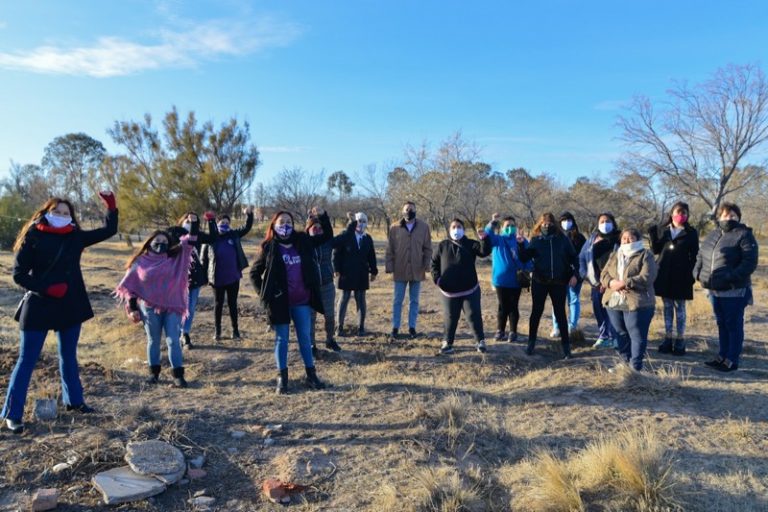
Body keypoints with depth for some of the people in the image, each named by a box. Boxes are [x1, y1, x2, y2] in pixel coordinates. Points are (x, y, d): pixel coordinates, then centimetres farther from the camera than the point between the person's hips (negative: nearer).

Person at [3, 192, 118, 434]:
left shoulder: (75, 237, 4)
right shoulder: (32, 237, -7)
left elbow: (108, 231, 8)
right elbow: (19, 274, -8)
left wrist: (111, 207, -4)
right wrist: (46, 288, -20)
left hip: (71, 306, 5)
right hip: (38, 307, -4)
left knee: (69, 356, 18)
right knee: (27, 361, 2)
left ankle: (73, 400, 32)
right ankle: (12, 414, 10)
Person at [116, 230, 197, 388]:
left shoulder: (175, 258, 4)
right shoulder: (141, 262, 2)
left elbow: (190, 243, -4)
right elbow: (131, 285, 6)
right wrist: (132, 308, 1)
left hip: (172, 307, 0)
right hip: (149, 308, 0)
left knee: (173, 340, -2)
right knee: (153, 340, 11)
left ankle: (178, 374, 3)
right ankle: (154, 372, 25)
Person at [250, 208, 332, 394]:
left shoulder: (302, 242, 3)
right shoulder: (269, 248, -4)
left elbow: (327, 236, 10)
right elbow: (254, 273, 3)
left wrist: (322, 216, -4)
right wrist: (264, 293, -5)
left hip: (302, 301, 3)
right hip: (280, 302, -3)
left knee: (305, 338, 10)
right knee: (281, 339, 7)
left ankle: (311, 375, 21)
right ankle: (282, 378, 17)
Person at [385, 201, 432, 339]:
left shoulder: (423, 227, 0)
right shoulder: (394, 228, -1)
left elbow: (428, 248, 3)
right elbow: (389, 249, 1)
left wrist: (426, 265, -5)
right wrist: (389, 266, -5)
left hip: (417, 270, 1)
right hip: (400, 271, -1)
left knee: (414, 301, 10)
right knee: (398, 300, 6)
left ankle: (412, 327, 19)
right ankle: (395, 327, 15)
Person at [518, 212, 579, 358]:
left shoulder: (562, 239, 1)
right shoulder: (536, 240, 0)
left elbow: (573, 257, 7)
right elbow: (524, 258, -5)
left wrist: (574, 274, -3)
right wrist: (520, 244, -20)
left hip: (558, 282, 0)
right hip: (539, 282, 0)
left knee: (560, 313, 7)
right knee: (536, 312, 8)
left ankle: (566, 344, 16)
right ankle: (531, 342, 19)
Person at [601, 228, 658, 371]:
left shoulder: (645, 255, -2)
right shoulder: (614, 255, 17)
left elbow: (646, 278, -15)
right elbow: (604, 275, 8)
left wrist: (624, 283, -19)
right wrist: (612, 282, -14)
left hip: (637, 303, -6)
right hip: (614, 302, 6)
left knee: (637, 335, -3)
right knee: (621, 334, 14)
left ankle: (635, 366, 4)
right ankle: (626, 361, 28)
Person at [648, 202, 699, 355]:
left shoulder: (691, 232, 0)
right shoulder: (662, 229, 7)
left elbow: (694, 255, -2)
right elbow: (655, 250, 4)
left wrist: (692, 274, -11)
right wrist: (652, 234, -9)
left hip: (681, 274, -3)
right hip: (664, 273, 3)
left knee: (679, 307, 4)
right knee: (667, 307, 9)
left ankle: (680, 341, 12)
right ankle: (668, 338, 17)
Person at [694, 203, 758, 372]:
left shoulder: (744, 235, -9)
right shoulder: (712, 235, 13)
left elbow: (750, 262, -17)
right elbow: (701, 257, 18)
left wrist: (732, 278, -27)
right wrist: (698, 273, 1)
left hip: (735, 291, -7)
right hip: (715, 290, 7)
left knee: (734, 325, 1)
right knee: (722, 324, 16)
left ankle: (732, 361, 9)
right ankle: (722, 356, 28)